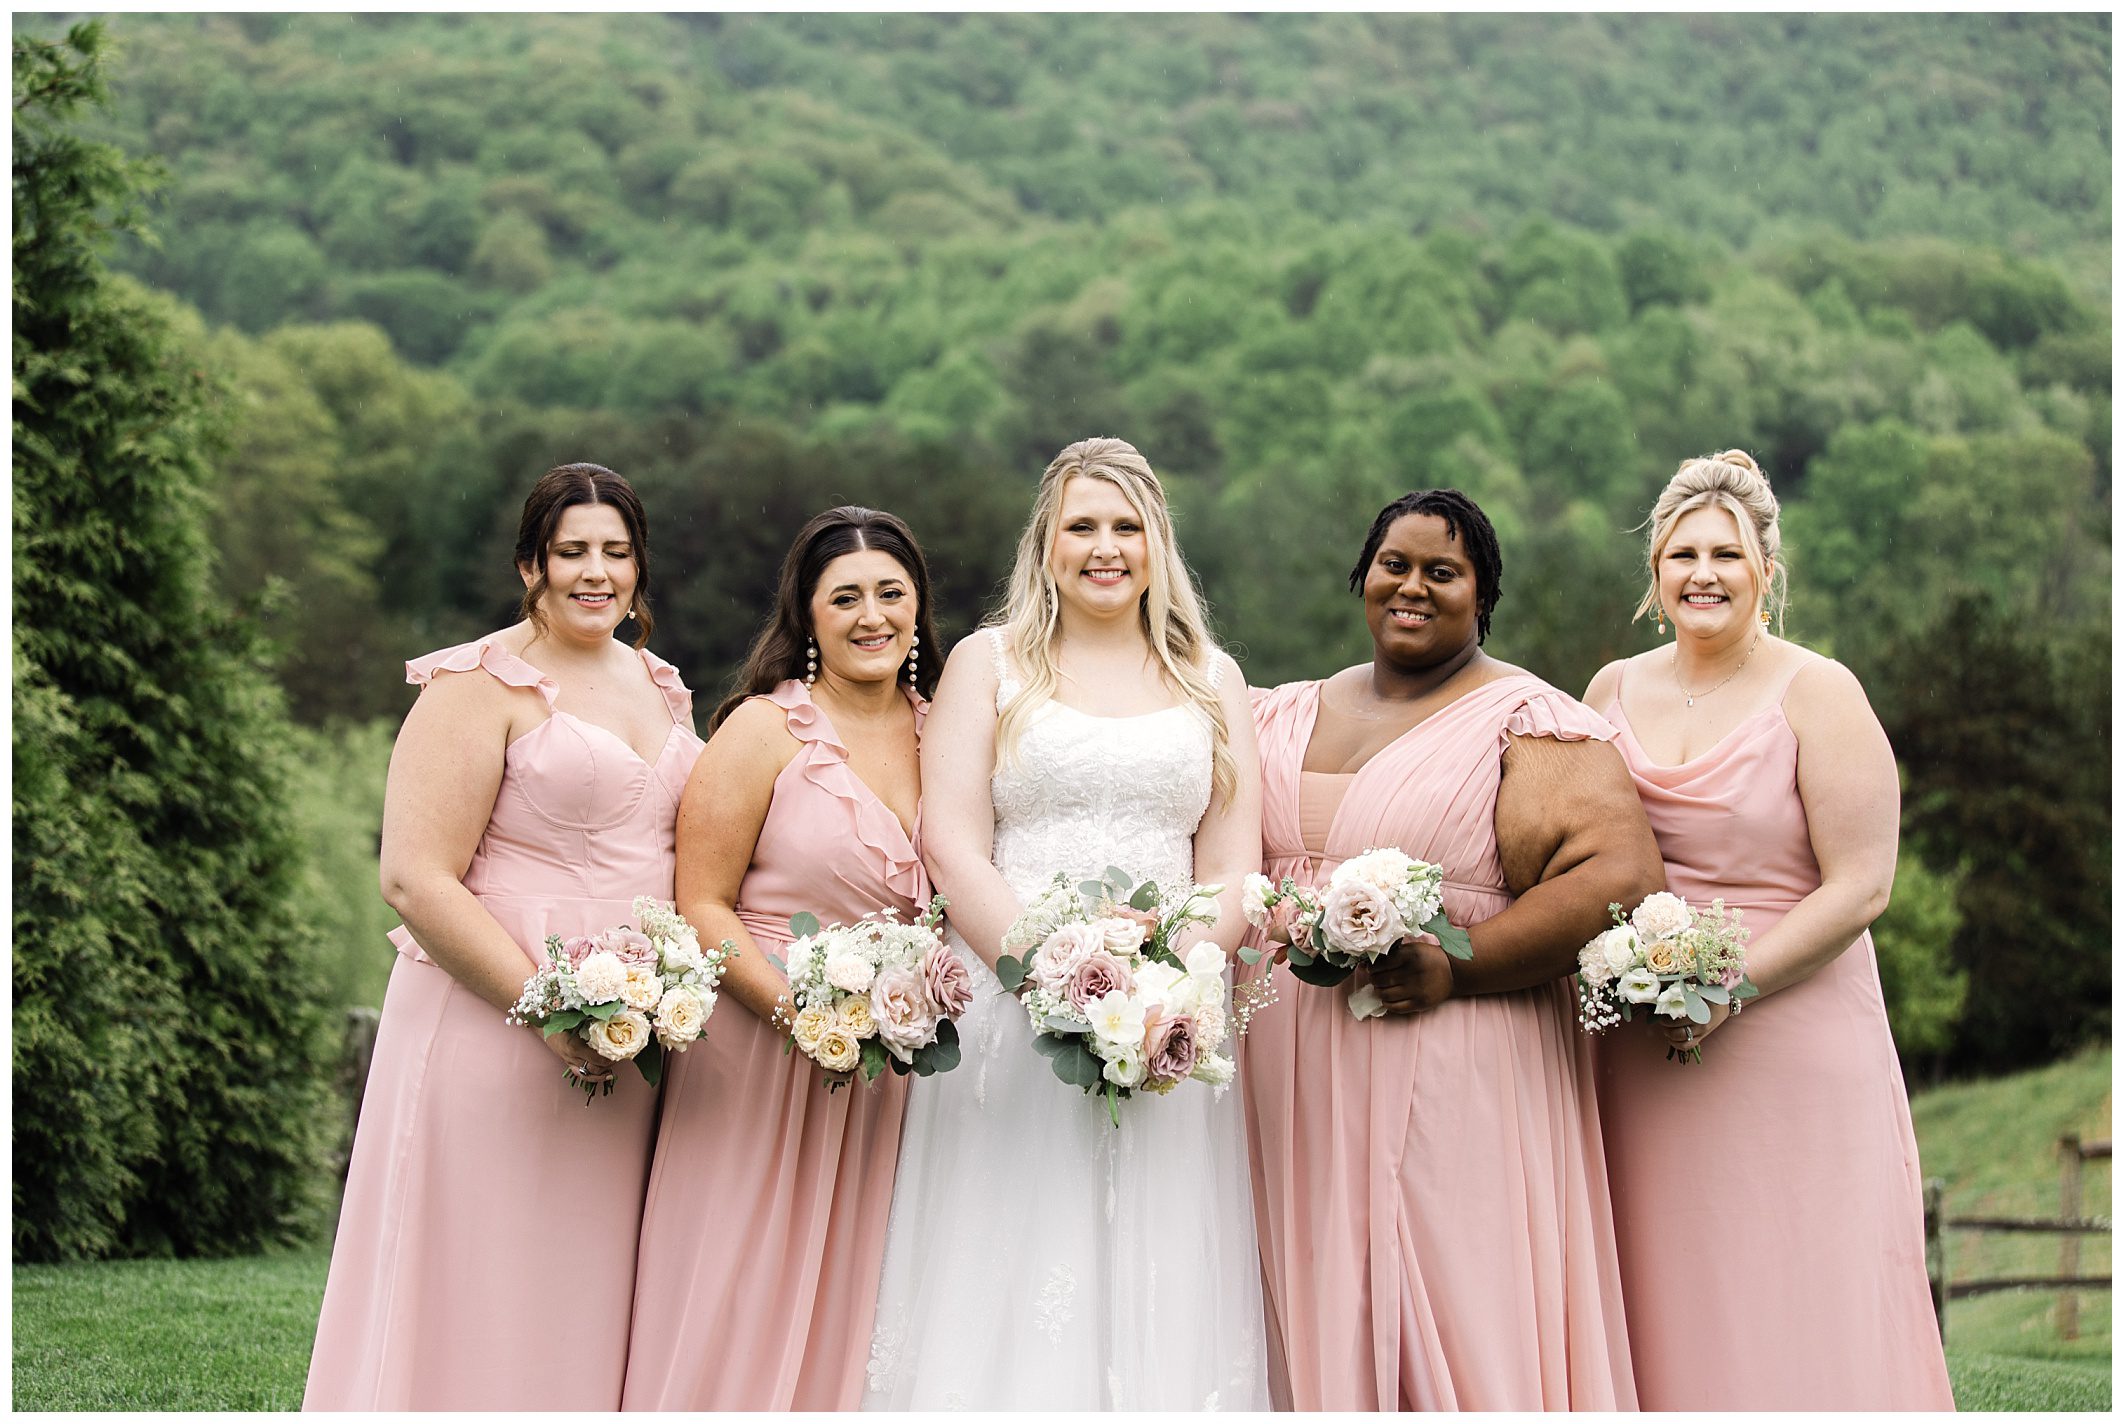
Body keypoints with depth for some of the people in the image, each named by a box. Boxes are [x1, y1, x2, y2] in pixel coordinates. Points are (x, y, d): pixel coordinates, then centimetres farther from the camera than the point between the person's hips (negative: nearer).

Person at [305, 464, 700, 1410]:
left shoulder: (659, 688, 15)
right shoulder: (482, 685, -6)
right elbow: (417, 879, -14)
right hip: (495, 1029, -6)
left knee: (587, 1301, 8)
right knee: (482, 1297, -3)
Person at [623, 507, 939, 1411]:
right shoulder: (765, 730, -6)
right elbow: (701, 905, -9)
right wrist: (799, 1011, -21)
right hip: (760, 1056, -4)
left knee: (846, 1315, 8)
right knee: (742, 1313, -1)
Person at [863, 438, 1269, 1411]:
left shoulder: (1210, 680, 14)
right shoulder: (988, 664, 8)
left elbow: (1233, 872, 7)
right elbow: (953, 849, -3)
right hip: (1009, 1014, -2)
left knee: (1160, 1287, 0)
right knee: (1009, 1295, -3)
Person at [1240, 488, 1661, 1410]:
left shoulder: (1525, 722, -2)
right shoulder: (1281, 718, 15)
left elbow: (1620, 872, -13)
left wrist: (1454, 966, -19)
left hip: (1449, 1089, -5)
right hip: (1289, 1090, 5)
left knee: (1454, 1344, -5)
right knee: (1314, 1338, 7)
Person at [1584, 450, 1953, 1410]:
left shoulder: (1816, 694, -4)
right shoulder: (1615, 690, 10)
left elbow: (1859, 887, -10)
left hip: (1791, 1038, -4)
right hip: (1641, 1053, 4)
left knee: (1794, 1308, -2)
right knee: (1668, 1308, 5)